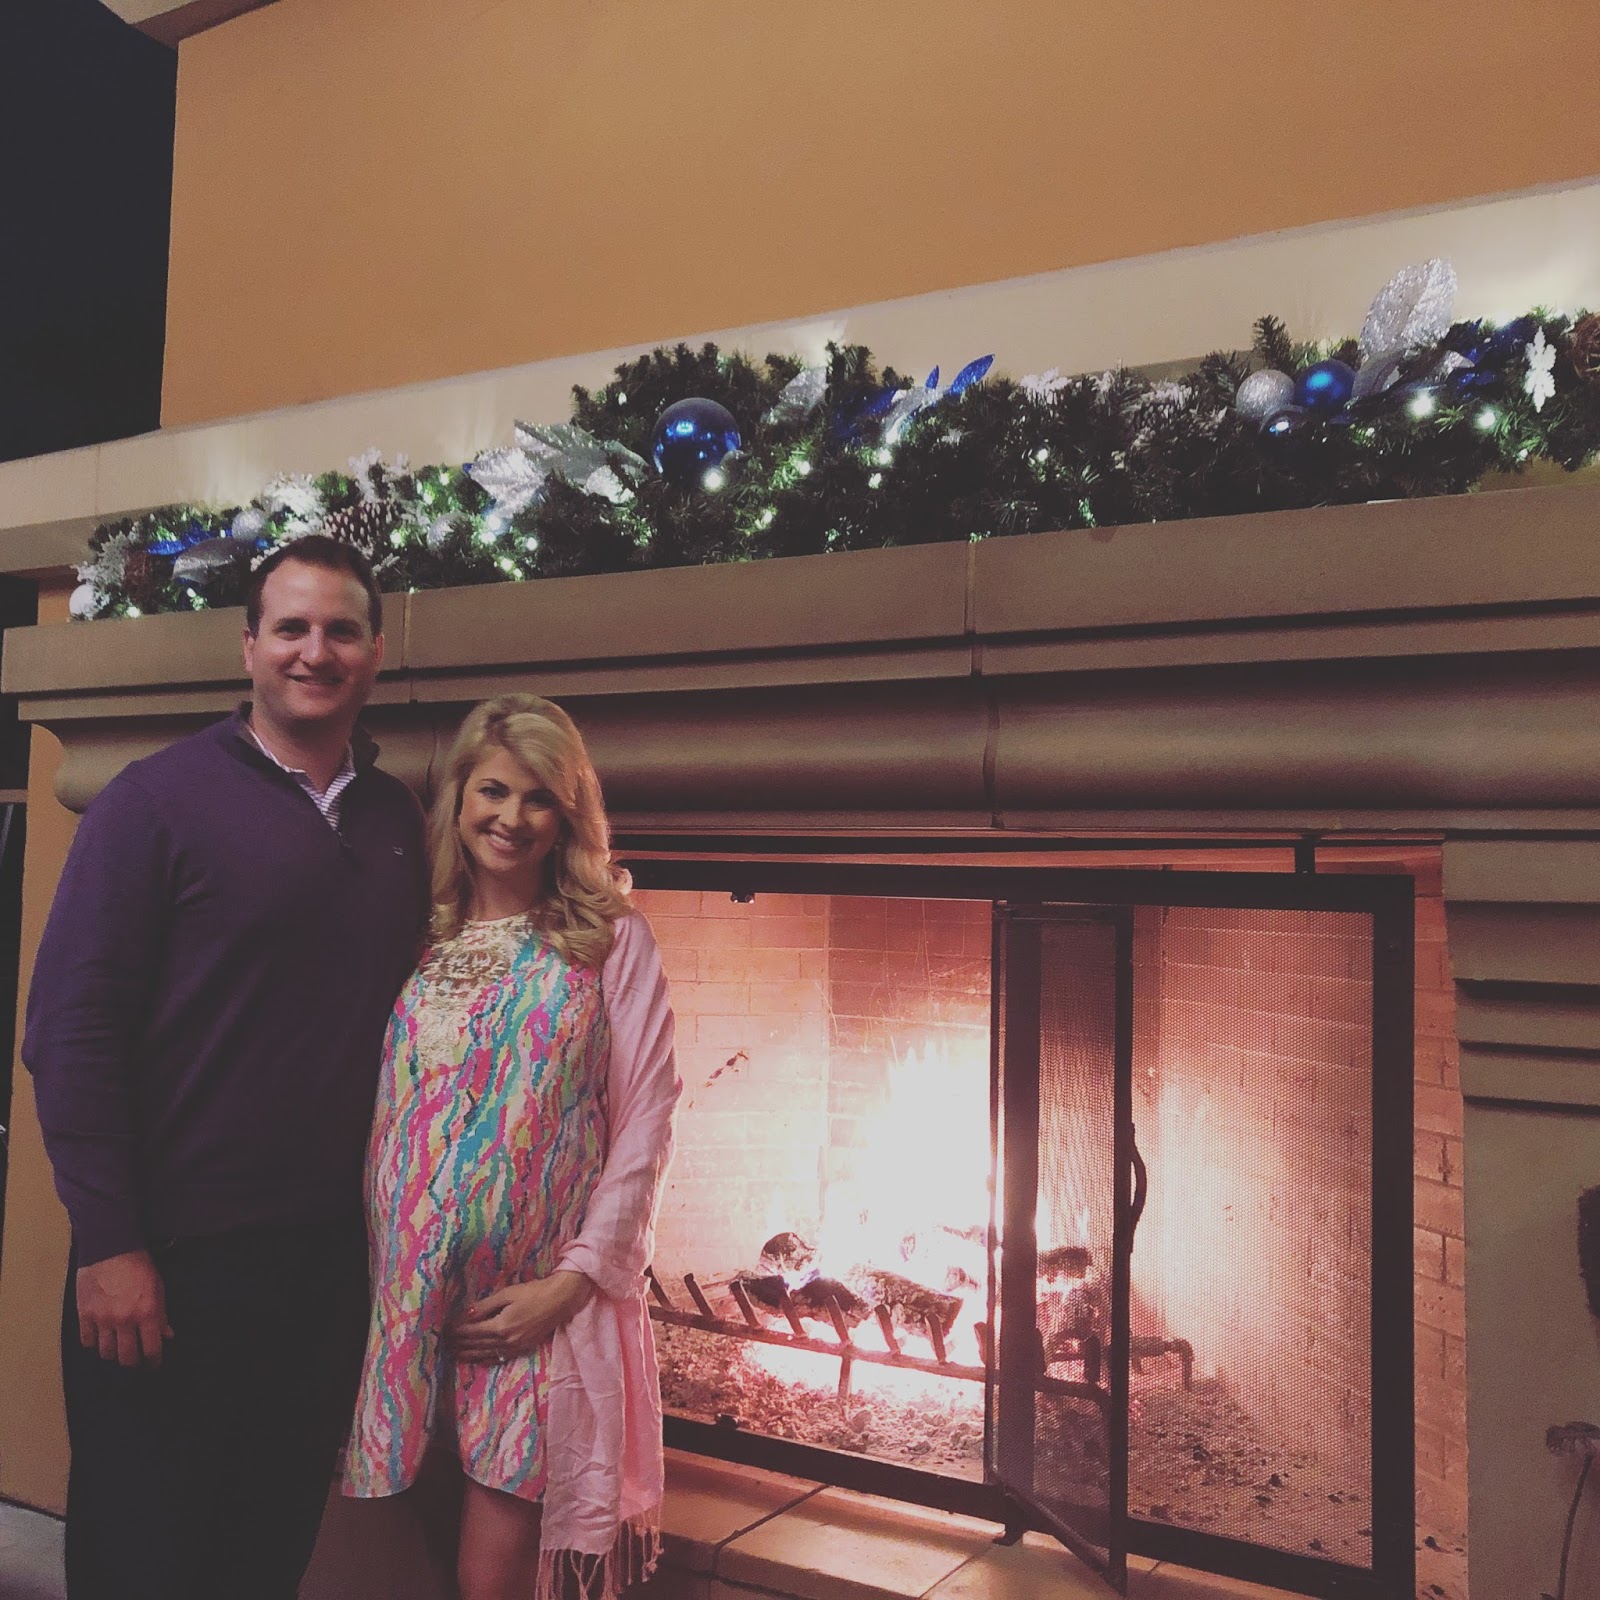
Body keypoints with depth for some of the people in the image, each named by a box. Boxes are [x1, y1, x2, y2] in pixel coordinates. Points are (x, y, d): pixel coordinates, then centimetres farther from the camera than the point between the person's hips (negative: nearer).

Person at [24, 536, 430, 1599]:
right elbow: (70, 1028, -11)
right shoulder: (160, 799, -8)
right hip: (172, 1260, -4)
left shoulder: (398, 819, 7)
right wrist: (110, 1243, -14)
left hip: (332, 1255, 5)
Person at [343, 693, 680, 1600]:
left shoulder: (611, 939, -2)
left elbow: (646, 1118, -5)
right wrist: (387, 1269, 0)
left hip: (553, 1303, -3)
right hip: (422, 1302, 3)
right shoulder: (422, 943, 8)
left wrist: (575, 1279, -11)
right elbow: (386, 1118, 10)